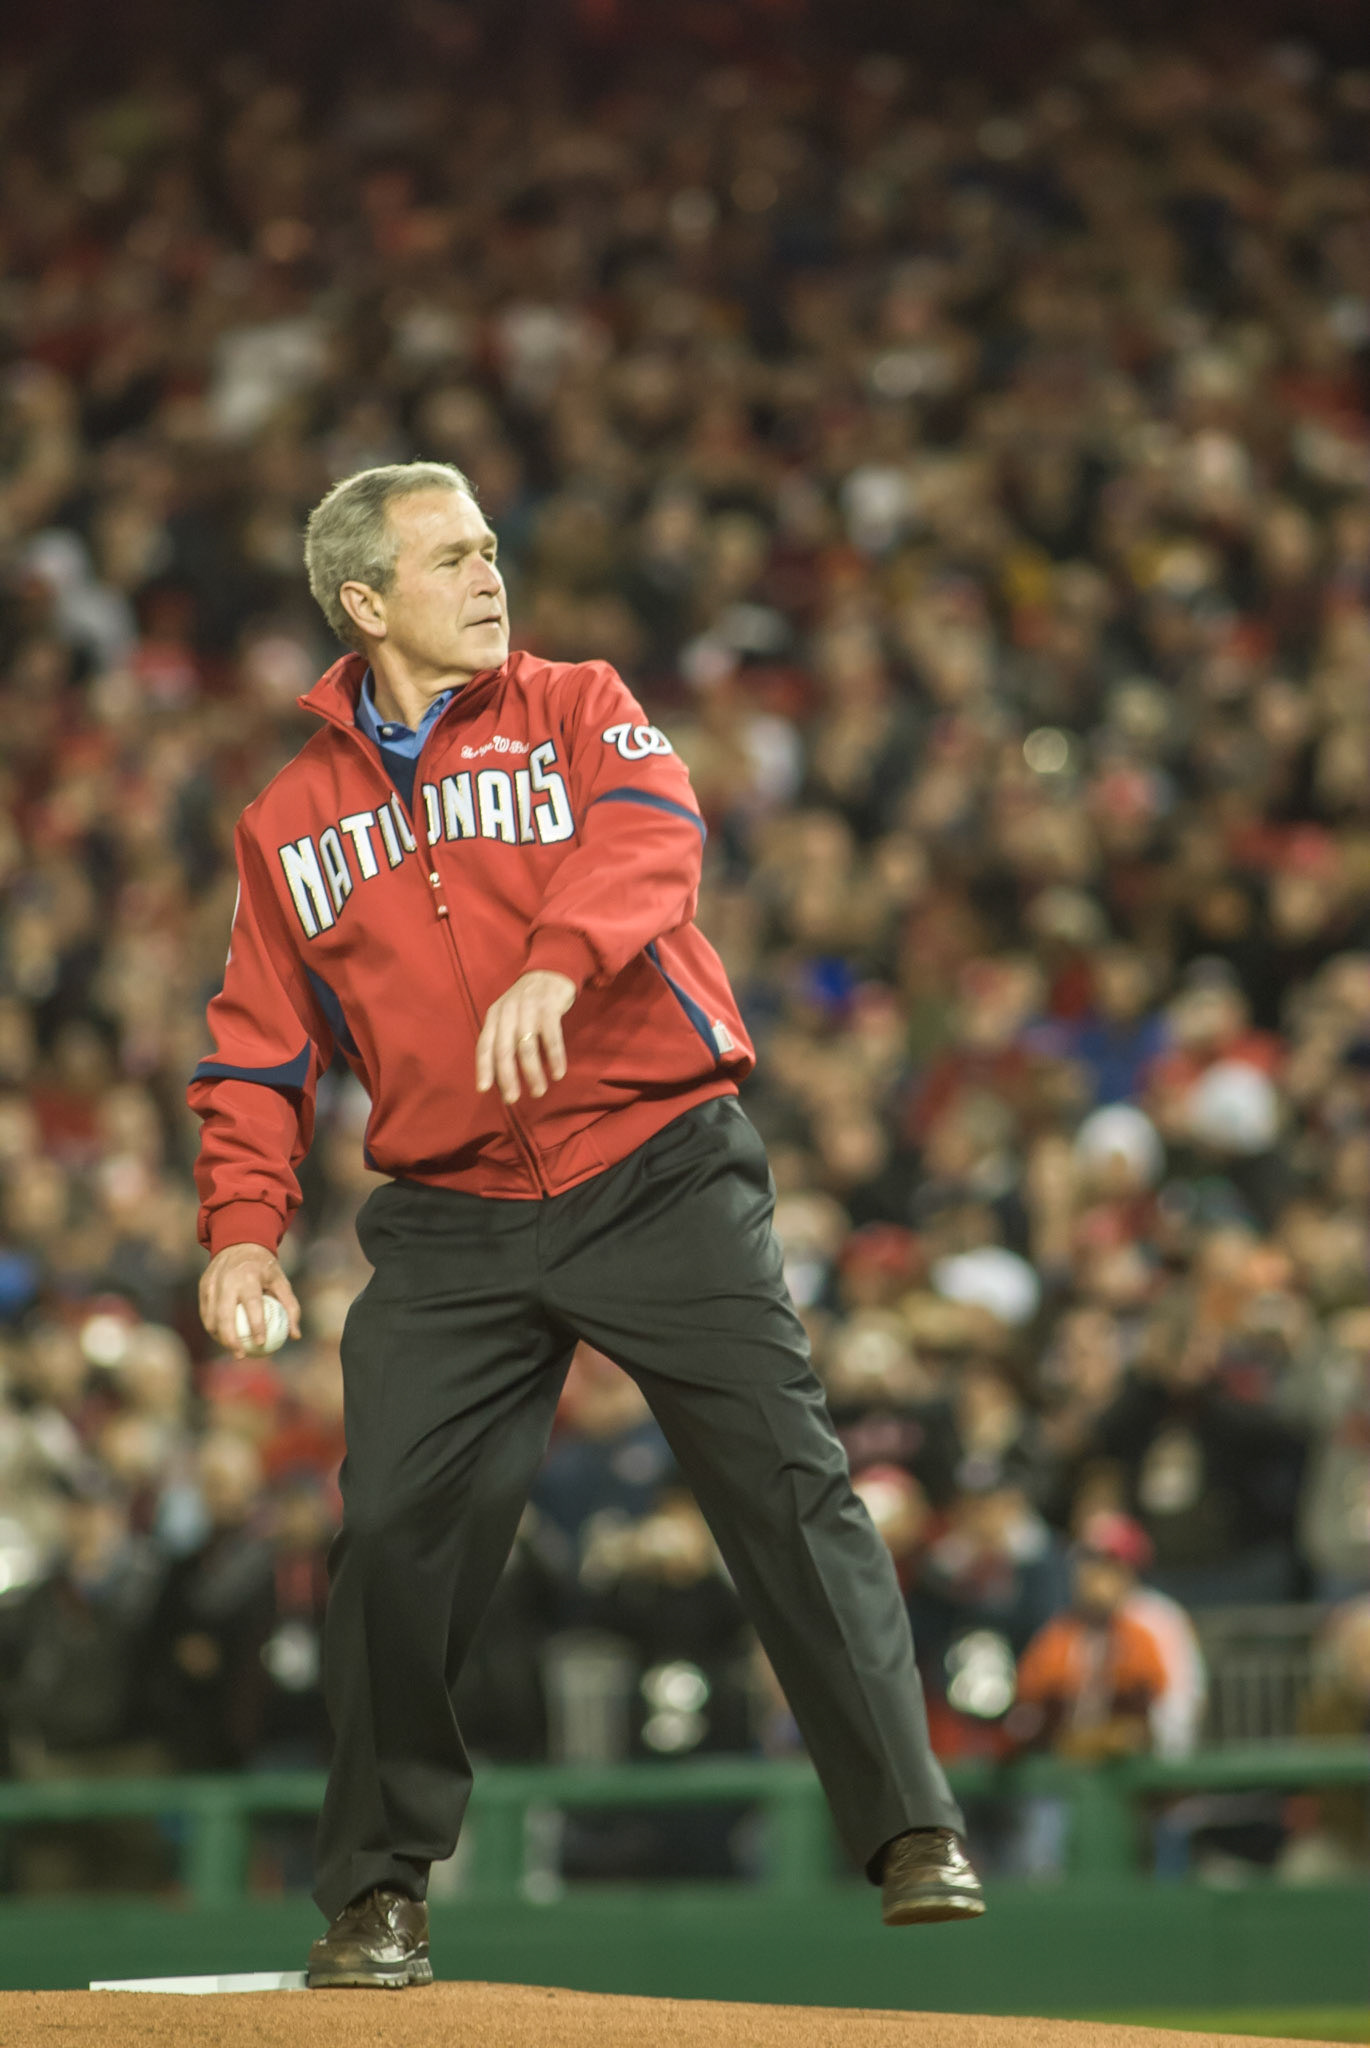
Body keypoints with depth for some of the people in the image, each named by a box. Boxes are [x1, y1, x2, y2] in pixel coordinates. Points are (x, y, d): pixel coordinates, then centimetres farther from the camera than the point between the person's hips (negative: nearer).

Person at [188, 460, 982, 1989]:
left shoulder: (577, 711, 6)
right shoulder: (290, 823, 13)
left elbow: (648, 833, -15)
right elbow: (258, 1048, 15)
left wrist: (552, 967, -35)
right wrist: (243, 1221, -2)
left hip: (662, 1175, -2)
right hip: (450, 1220, 2)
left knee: (784, 1483, -12)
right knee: (395, 1533, -6)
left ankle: (912, 1828, -9)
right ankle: (379, 1890, 10)